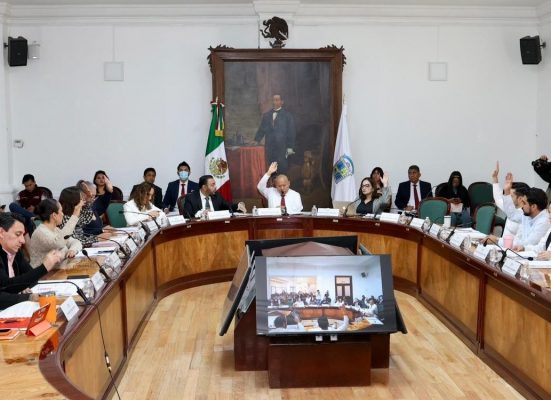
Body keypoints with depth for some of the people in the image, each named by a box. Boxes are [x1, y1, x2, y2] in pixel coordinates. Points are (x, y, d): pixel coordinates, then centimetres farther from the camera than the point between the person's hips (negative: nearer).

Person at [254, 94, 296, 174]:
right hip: (269, 148, 3)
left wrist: (290, 147, -4)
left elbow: (291, 131, 1)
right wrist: (257, 140, -1)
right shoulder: (266, 115, 14)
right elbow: (261, 130, 14)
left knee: (283, 169, -6)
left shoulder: (287, 115, 3)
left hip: (282, 147, -3)